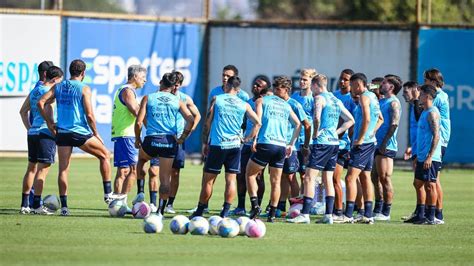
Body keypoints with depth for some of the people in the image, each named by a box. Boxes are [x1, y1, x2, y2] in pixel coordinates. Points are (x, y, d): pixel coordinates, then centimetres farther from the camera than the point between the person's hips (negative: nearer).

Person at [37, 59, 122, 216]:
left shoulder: (58, 87, 8)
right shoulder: (84, 89, -6)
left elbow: (41, 103, 1)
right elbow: (89, 115, -11)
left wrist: (49, 123, 8)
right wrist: (96, 134, 1)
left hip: (62, 133, 4)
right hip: (80, 132, -4)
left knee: (63, 169, 7)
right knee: (105, 155, 14)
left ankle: (64, 206, 2)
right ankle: (108, 194, 12)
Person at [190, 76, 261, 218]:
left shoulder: (216, 99, 4)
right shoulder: (244, 105, 8)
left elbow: (207, 122, 3)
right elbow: (258, 123, 6)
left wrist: (205, 143, 9)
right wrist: (248, 138, 14)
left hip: (217, 144, -2)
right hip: (235, 145, 2)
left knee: (208, 179, 4)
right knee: (231, 179, 3)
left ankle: (199, 211, 8)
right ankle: (225, 212, -2)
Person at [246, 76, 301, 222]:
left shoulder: (261, 101, 8)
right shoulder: (286, 106, 18)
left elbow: (257, 121, -6)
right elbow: (298, 125, 15)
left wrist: (254, 140, -7)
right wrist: (291, 144, 18)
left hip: (265, 143, -3)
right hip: (281, 146, 3)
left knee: (250, 174, 10)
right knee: (275, 182, 9)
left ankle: (255, 204, -6)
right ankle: (272, 214, 5)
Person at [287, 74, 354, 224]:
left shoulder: (319, 98, -7)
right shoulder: (336, 100, 16)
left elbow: (317, 117, -25)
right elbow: (350, 120, 21)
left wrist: (316, 132, -10)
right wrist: (336, 132, 15)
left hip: (321, 143, -8)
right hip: (334, 142, 8)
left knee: (309, 178, -8)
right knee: (328, 180, 12)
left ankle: (305, 215, -14)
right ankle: (328, 215, 8)